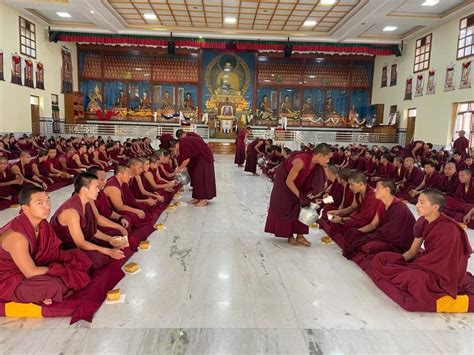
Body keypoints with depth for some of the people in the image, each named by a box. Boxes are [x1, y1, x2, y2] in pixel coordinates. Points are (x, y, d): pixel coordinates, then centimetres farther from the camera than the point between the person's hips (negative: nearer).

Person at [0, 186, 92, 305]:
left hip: (31, 266, 8)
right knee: (53, 286, -33)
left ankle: (45, 292, -4)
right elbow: (31, 273, -27)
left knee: (77, 257, -1)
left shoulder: (42, 223, -8)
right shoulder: (16, 236, -31)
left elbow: (53, 252, 2)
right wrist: (62, 270, -17)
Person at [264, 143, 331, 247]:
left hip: (298, 182, 7)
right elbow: (288, 181, -30)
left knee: (303, 205, 1)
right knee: (287, 208, -1)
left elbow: (316, 183, -9)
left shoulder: (317, 164, -19)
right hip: (283, 181, -6)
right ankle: (290, 236, 10)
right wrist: (300, 195, -28)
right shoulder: (301, 161, -38)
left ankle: (300, 236, 7)